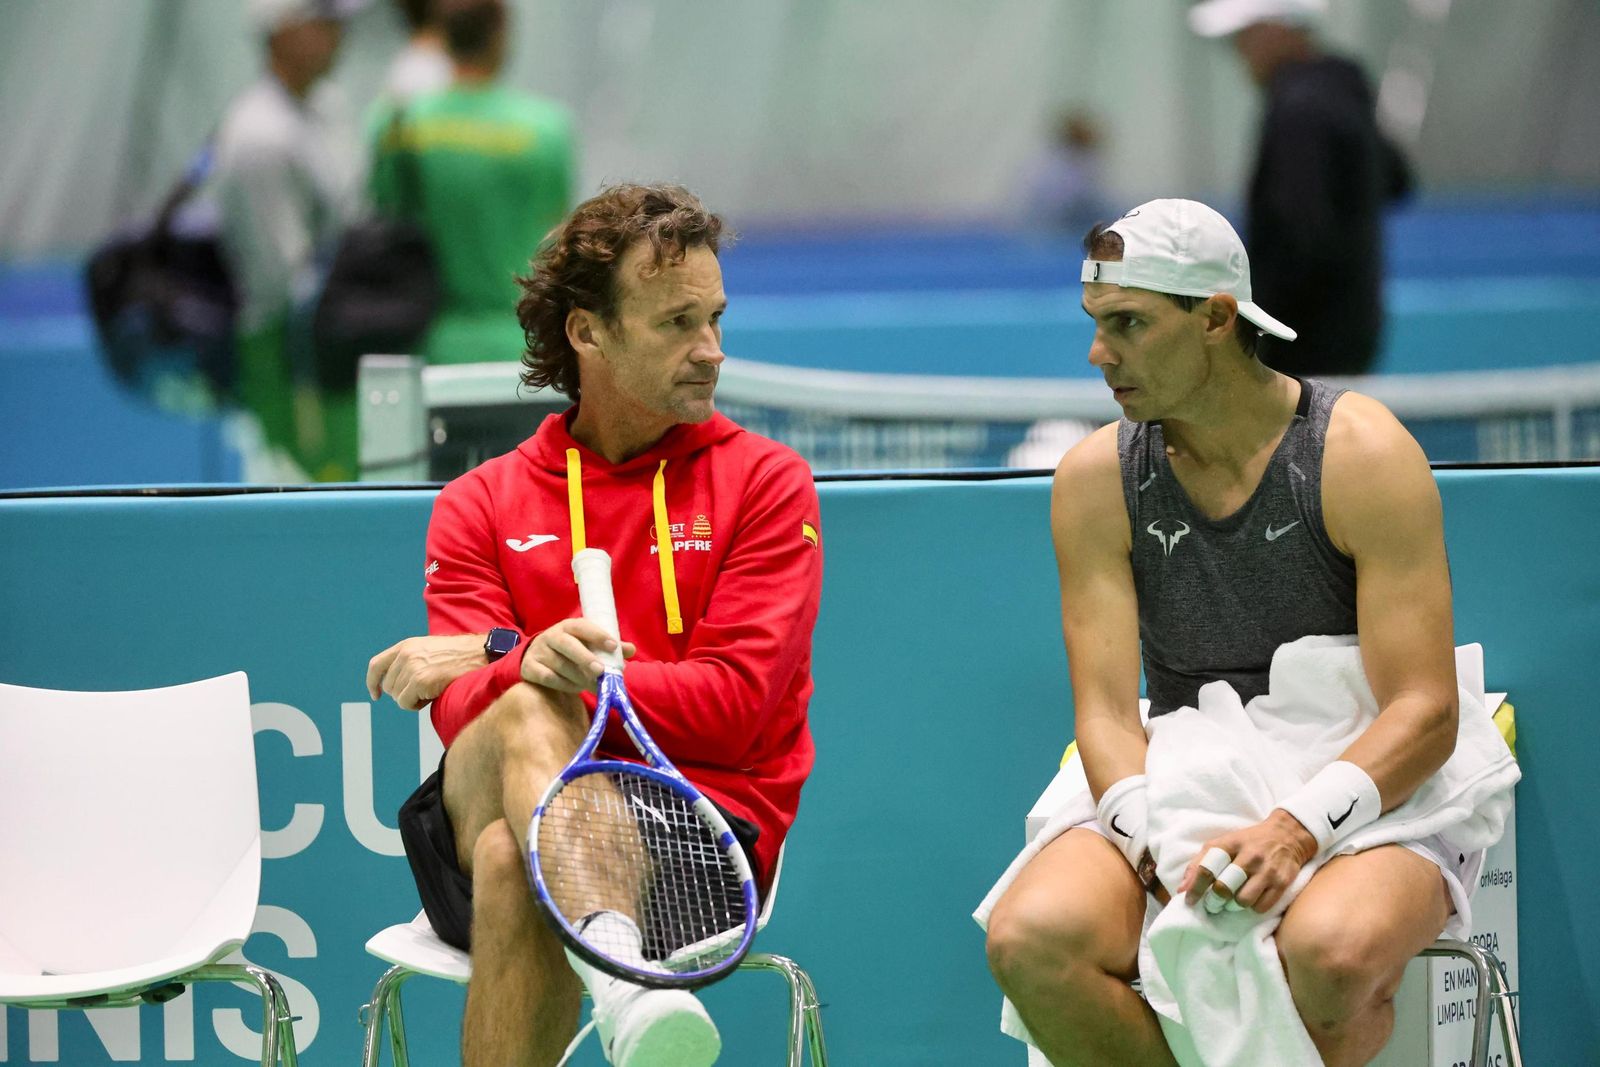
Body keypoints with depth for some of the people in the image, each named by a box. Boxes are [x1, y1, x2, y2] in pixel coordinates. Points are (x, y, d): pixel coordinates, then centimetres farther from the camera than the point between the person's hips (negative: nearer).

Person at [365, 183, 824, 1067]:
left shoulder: (765, 481, 9)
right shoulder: (478, 506, 16)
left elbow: (731, 705, -3)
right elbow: (465, 715, 1)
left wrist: (498, 661, -7)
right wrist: (532, 670, -26)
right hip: (497, 816, 1)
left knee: (514, 861, -36)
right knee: (524, 711, -37)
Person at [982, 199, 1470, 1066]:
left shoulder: (1363, 454, -8)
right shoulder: (1095, 479, 3)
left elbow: (1425, 712, -13)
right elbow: (1106, 708, -3)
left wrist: (1296, 830, -30)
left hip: (1366, 808, -3)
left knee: (1333, 953, -39)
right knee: (1030, 938, -29)